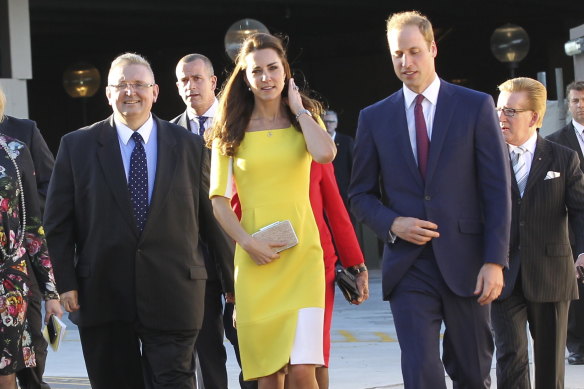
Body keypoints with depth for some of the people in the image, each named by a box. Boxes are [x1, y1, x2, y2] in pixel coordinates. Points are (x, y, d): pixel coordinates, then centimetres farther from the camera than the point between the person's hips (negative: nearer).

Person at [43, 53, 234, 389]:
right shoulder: (77, 146, 5)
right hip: (103, 295, 1)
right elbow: (58, 223, 5)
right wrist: (65, 282, -3)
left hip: (172, 294, 0)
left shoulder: (190, 146, 7)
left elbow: (211, 217, 9)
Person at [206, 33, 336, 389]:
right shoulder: (231, 131, 7)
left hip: (302, 253, -1)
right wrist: (248, 243, -10)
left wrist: (298, 109, -2)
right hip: (255, 260, 1)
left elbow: (326, 154, -15)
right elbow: (219, 198, 3)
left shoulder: (304, 120, 8)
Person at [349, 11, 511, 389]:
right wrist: (392, 223, -8)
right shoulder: (375, 118, 8)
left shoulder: (476, 106, 2)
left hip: (465, 262, 0)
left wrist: (495, 261, -9)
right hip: (408, 267, 1)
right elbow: (361, 194, 13)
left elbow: (498, 189, -1)